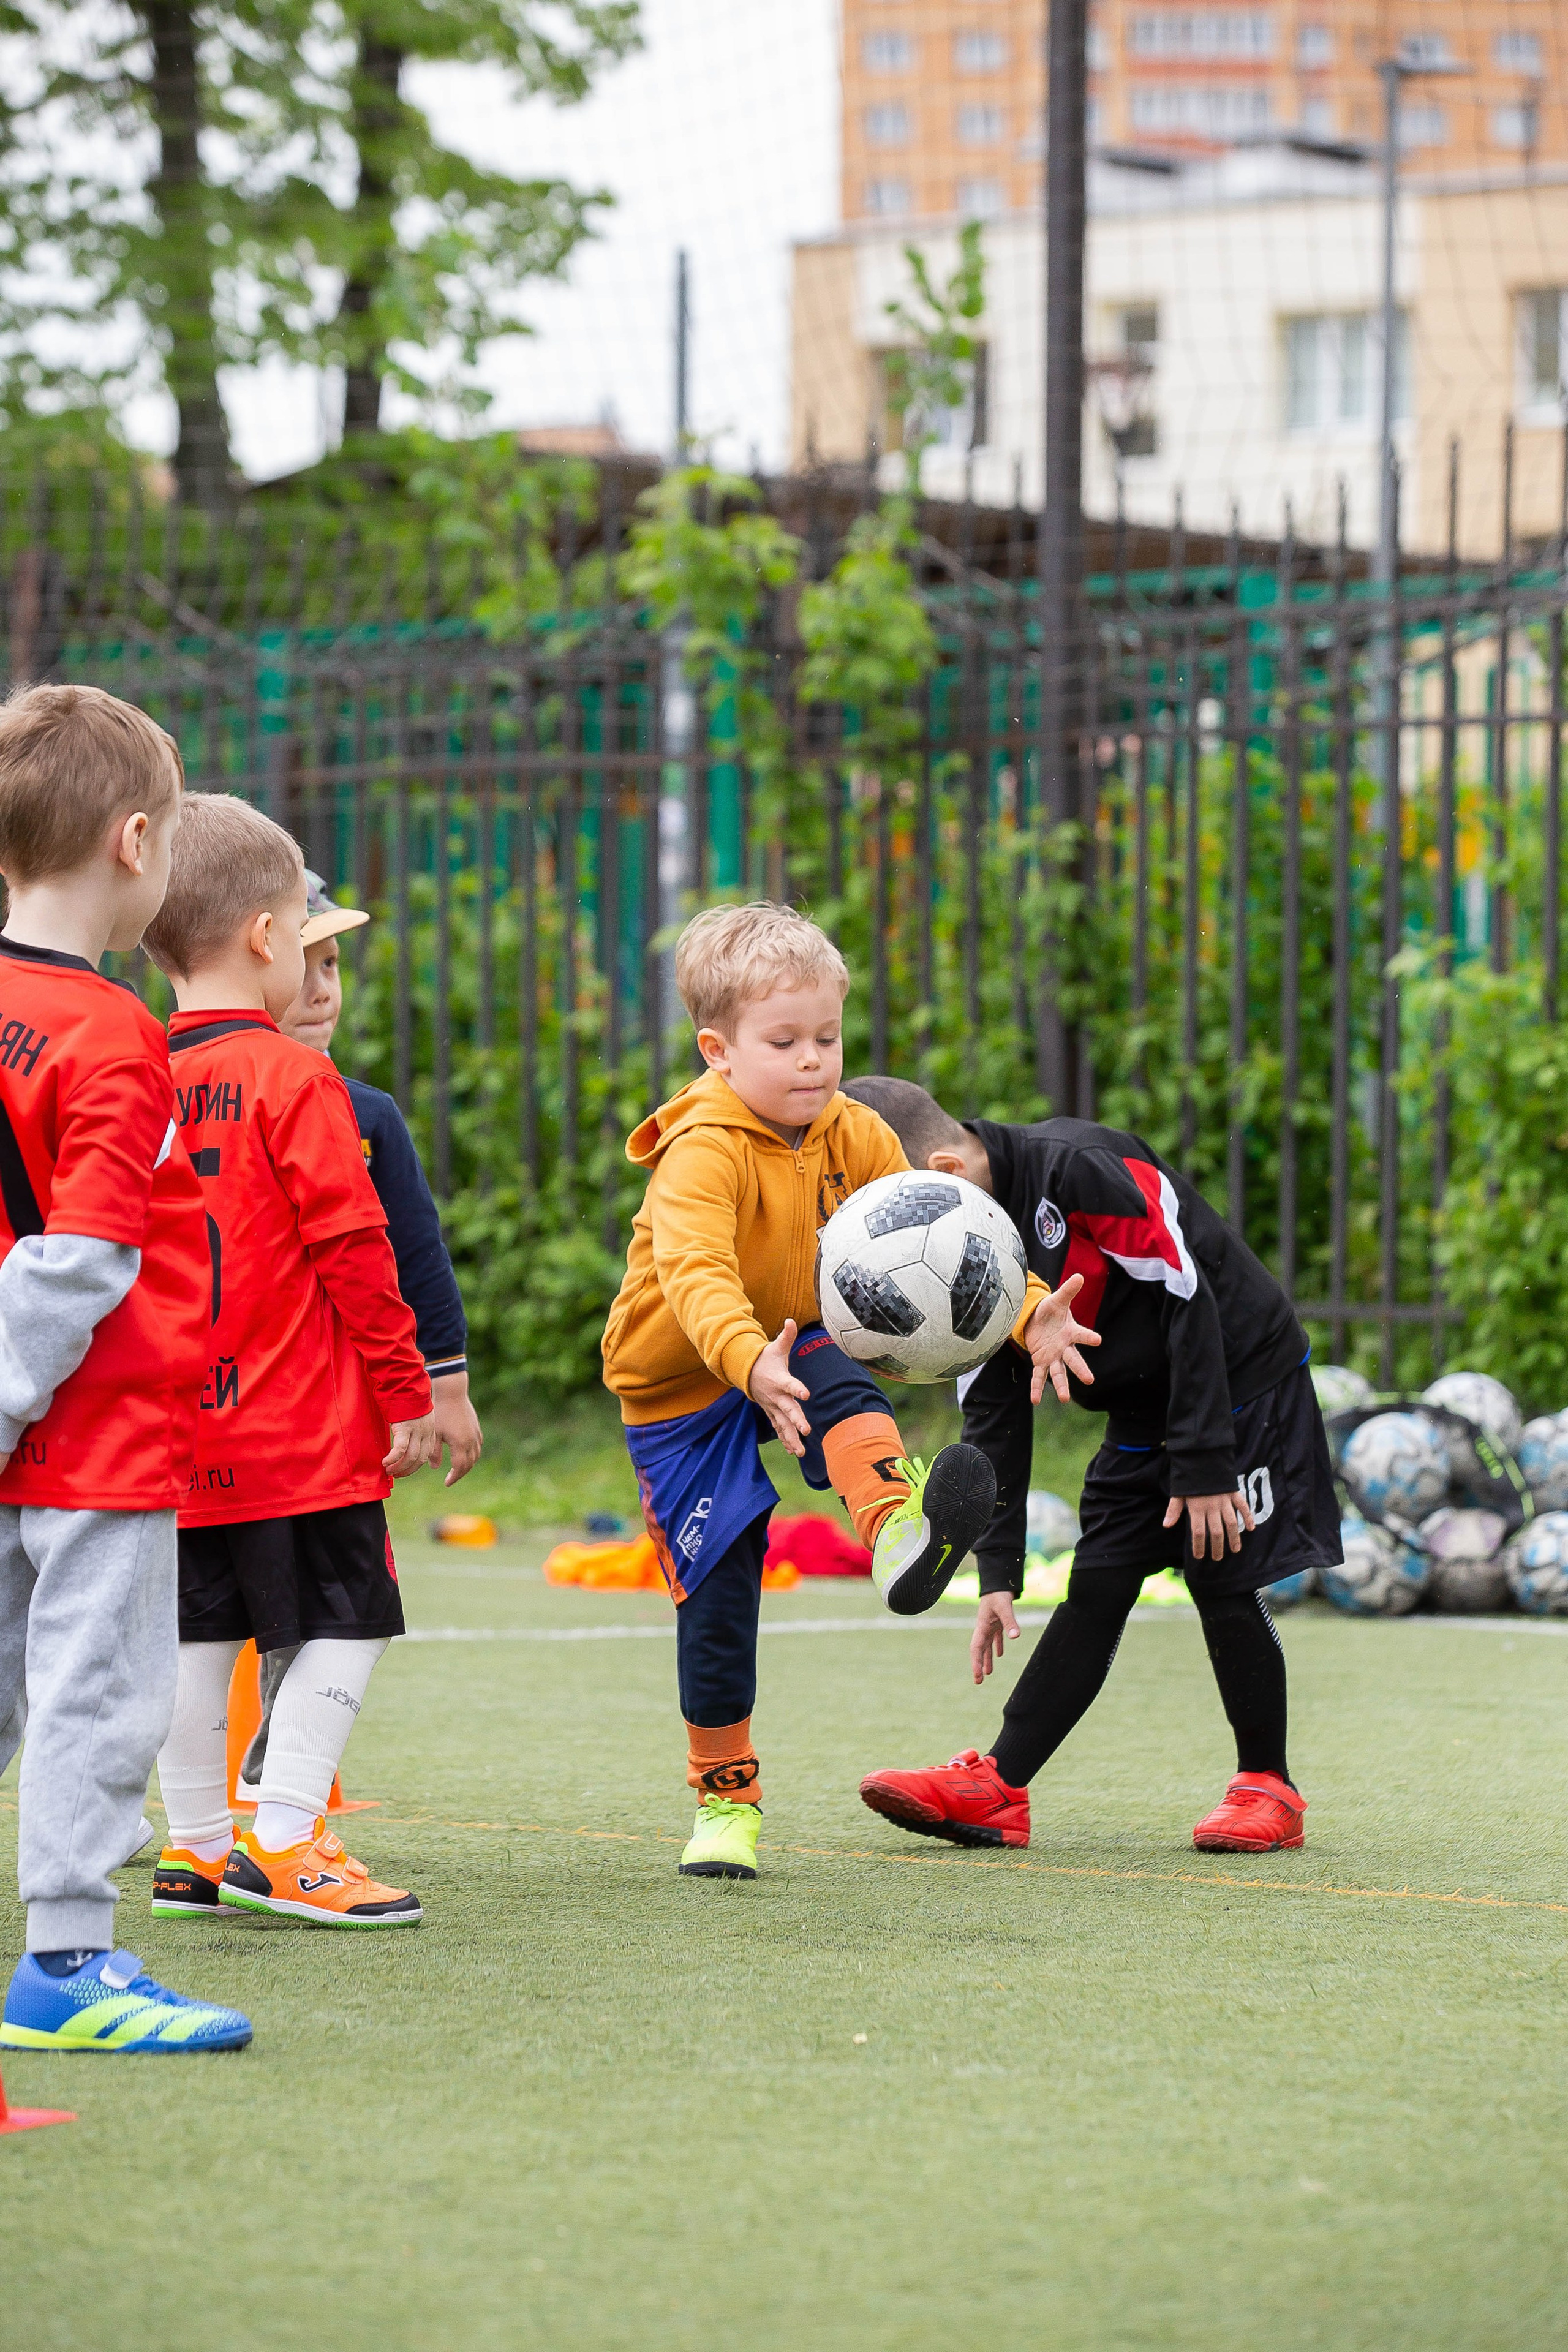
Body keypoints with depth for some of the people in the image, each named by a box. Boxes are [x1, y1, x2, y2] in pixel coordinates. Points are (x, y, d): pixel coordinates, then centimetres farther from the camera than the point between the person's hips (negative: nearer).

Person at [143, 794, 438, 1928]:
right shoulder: (296, 1080, -12)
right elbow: (352, 1248, -14)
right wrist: (407, 1392, -6)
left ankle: (197, 1847, 19)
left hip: (176, 1428, 7)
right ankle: (285, 1842, -5)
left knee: (199, 1627, 13)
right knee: (343, 1623, 1)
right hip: (303, 1429, -7)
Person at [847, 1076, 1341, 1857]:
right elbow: (993, 1413, 2)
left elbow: (1189, 1303, -25)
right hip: (1142, 1417, 7)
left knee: (1225, 1584, -8)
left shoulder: (1082, 1171, -28)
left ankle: (1267, 1788, 7)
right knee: (1094, 1592, 3)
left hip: (1239, 1387, -7)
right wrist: (997, 1574, 0)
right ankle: (994, 1792, 0)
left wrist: (1204, 1465, -22)